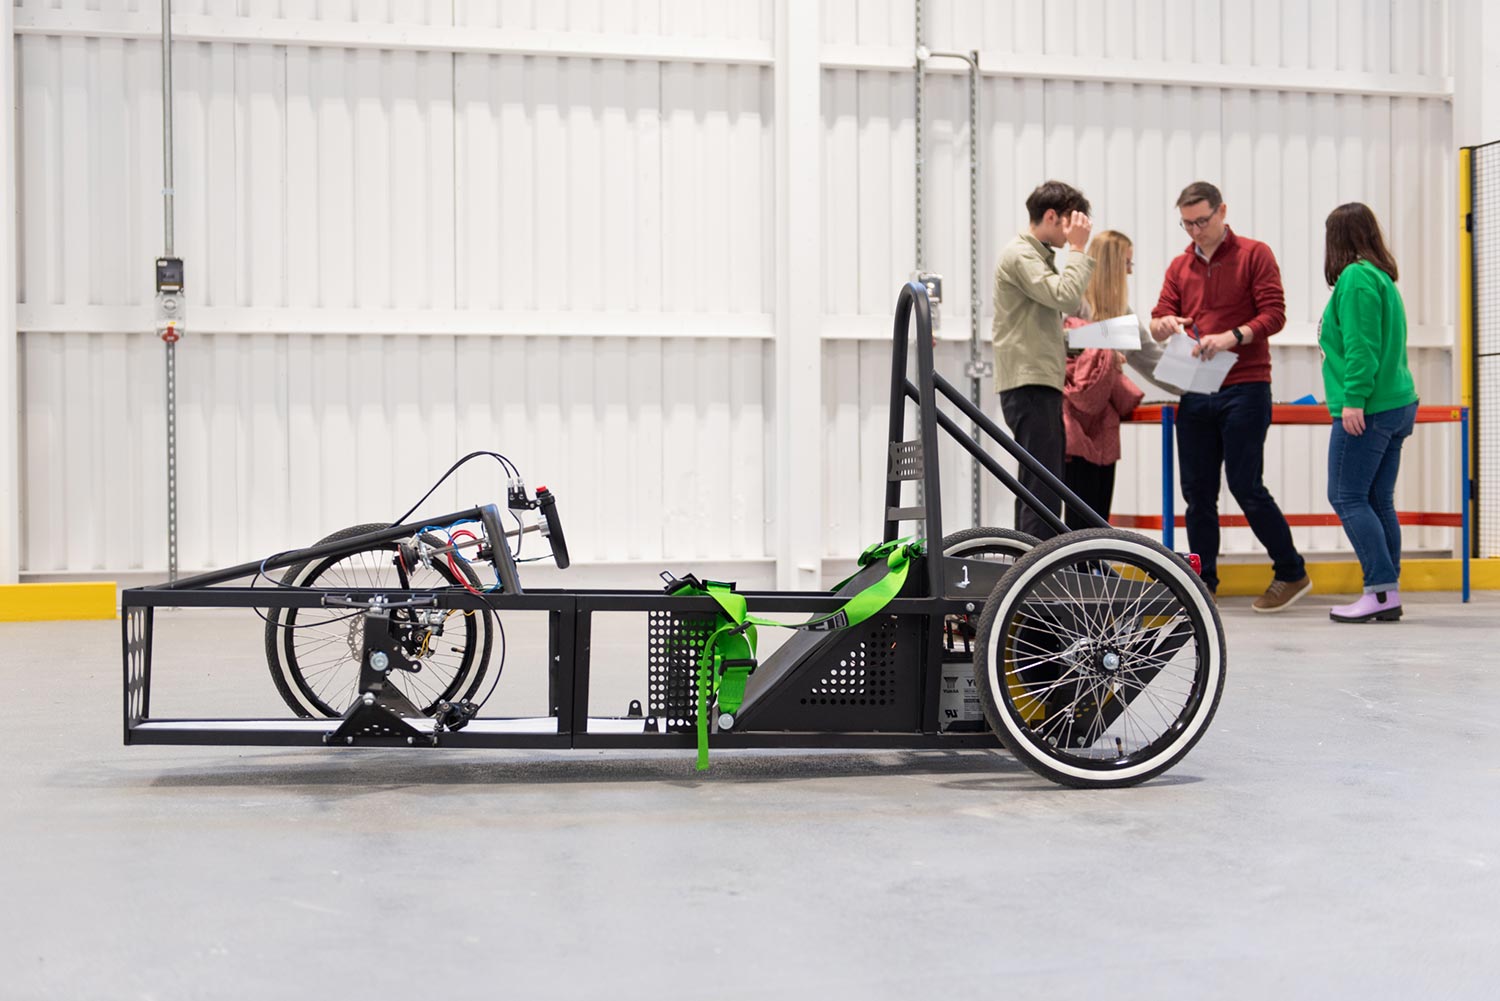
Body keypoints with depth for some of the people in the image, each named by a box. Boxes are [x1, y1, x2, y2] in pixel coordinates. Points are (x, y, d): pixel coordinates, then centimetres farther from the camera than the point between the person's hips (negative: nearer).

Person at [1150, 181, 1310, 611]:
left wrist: (1231, 337, -24)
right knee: (1197, 490, 6)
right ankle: (1203, 582, 15)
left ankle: (1291, 572, 9)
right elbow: (1160, 320, 11)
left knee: (1245, 485, -7)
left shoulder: (1255, 254, 1)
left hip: (1244, 390, -5)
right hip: (1195, 393, 5)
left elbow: (1274, 314, -7)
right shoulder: (1180, 266, 14)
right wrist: (1164, 324, -14)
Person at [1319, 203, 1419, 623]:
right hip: (1397, 404, 9)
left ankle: (1381, 591, -10)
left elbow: (1361, 347, -19)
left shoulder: (1355, 278, -12)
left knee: (1347, 498, -6)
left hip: (1366, 410, -9)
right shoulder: (1382, 278, 18)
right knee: (1379, 501, 10)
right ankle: (1388, 594, 11)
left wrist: (1354, 400, -20)